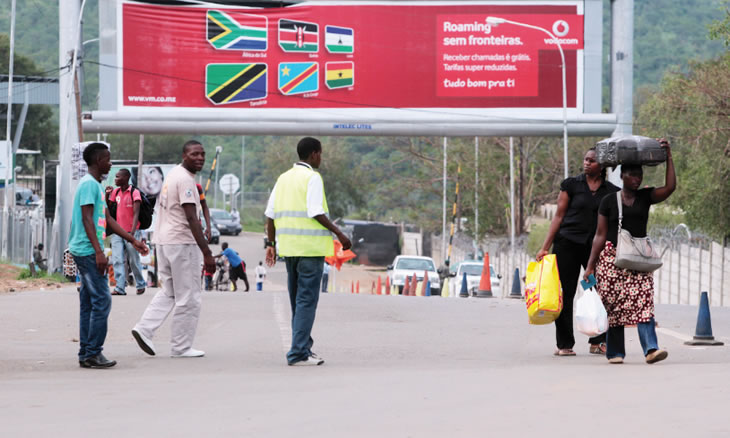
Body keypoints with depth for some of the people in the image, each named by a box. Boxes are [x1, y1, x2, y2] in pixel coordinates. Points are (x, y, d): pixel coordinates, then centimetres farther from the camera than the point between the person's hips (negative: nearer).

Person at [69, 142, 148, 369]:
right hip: (88, 251, -10)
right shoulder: (88, 184, -12)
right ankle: (92, 353, -9)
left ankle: (86, 354, 11)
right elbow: (87, 219, -18)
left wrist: (132, 240, 22)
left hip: (88, 253, 10)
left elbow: (107, 219, 23)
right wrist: (99, 252, -23)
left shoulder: (96, 185, 19)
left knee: (89, 303, 9)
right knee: (101, 300, -10)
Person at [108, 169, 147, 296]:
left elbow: (136, 214, -13)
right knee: (117, 260, -6)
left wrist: (132, 232, -22)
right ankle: (120, 288, -8)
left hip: (131, 232, -5)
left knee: (134, 261, 5)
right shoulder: (115, 192, 10)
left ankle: (141, 285, 22)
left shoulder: (134, 192, -8)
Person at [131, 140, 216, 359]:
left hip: (163, 241, 10)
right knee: (188, 297, 0)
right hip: (181, 242, -10)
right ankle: (182, 347, 5)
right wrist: (207, 253, -22)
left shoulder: (173, 175, 15)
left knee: (169, 292, 18)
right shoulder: (185, 179, -16)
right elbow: (192, 219, -21)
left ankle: (144, 328, 4)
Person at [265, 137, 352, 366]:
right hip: (310, 247, -7)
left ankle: (303, 348, 22)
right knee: (307, 300, -6)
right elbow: (316, 213, -16)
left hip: (288, 246, 8)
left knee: (297, 300, 16)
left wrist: (271, 243, 18)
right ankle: (299, 353, -9)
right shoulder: (312, 178, -8)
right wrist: (339, 233, -10)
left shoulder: (283, 178, 14)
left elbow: (270, 214, 13)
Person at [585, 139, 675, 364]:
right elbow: (600, 235, 4)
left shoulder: (645, 197, 8)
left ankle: (651, 348, -26)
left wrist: (668, 157, -9)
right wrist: (590, 266, 0)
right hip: (612, 257, -1)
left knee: (643, 302, -14)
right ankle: (615, 352, 9)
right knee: (614, 306, 0)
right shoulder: (608, 201, 3)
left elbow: (670, 187, -8)